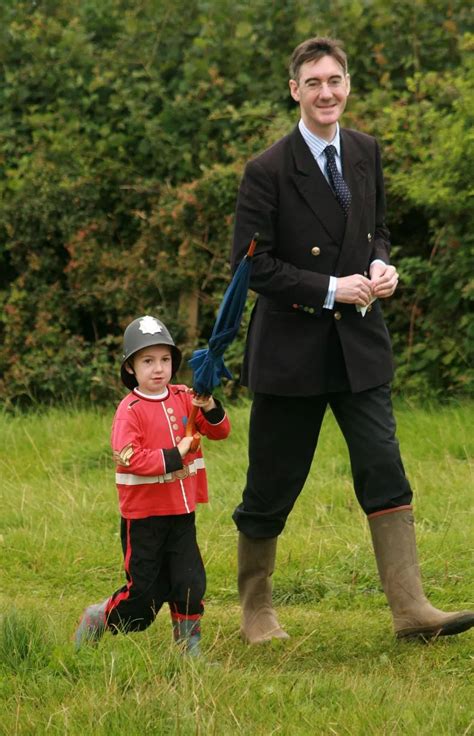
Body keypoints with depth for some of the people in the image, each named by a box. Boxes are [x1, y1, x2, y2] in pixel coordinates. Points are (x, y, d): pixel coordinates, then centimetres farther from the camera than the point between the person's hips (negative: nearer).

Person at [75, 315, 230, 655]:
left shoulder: (183, 398, 3)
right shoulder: (130, 410, -13)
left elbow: (219, 431, 3)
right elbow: (128, 457, -23)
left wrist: (210, 409, -18)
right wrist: (174, 456, -25)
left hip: (182, 512, 4)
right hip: (144, 515, -4)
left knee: (190, 581, -1)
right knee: (145, 590, 2)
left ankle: (189, 644, 13)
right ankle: (99, 620, 27)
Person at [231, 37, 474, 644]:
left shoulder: (365, 152, 6)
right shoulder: (268, 171, -12)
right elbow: (251, 264, -12)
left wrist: (380, 265, -2)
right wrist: (330, 290, -17)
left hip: (359, 343, 4)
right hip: (291, 348, -4)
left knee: (384, 470, -7)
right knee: (272, 487, 5)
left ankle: (411, 610, -10)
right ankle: (255, 610, 23)